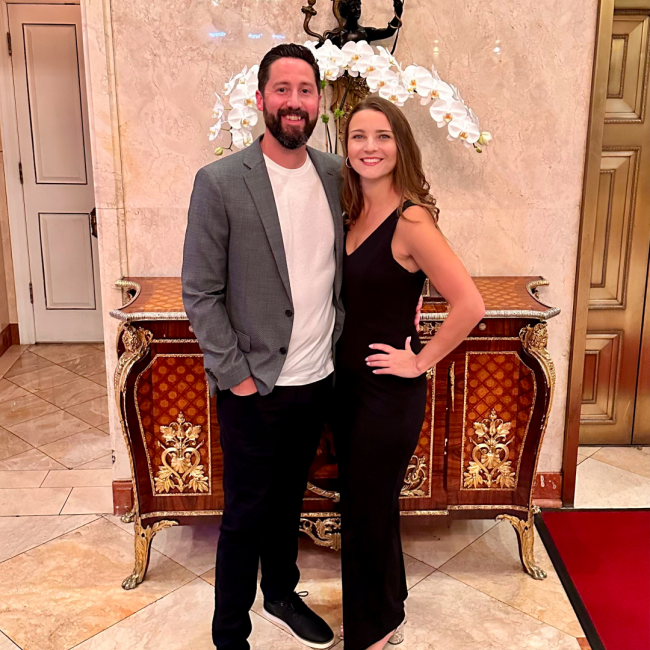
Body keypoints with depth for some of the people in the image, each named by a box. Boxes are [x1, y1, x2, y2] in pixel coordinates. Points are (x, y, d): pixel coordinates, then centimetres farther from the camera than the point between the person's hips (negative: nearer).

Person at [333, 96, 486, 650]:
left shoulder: (411, 220, -20)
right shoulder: (356, 214, 4)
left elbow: (470, 305, -26)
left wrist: (421, 361, -17)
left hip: (389, 393, -8)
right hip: (350, 382, 8)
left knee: (368, 513, 8)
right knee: (364, 504, 22)